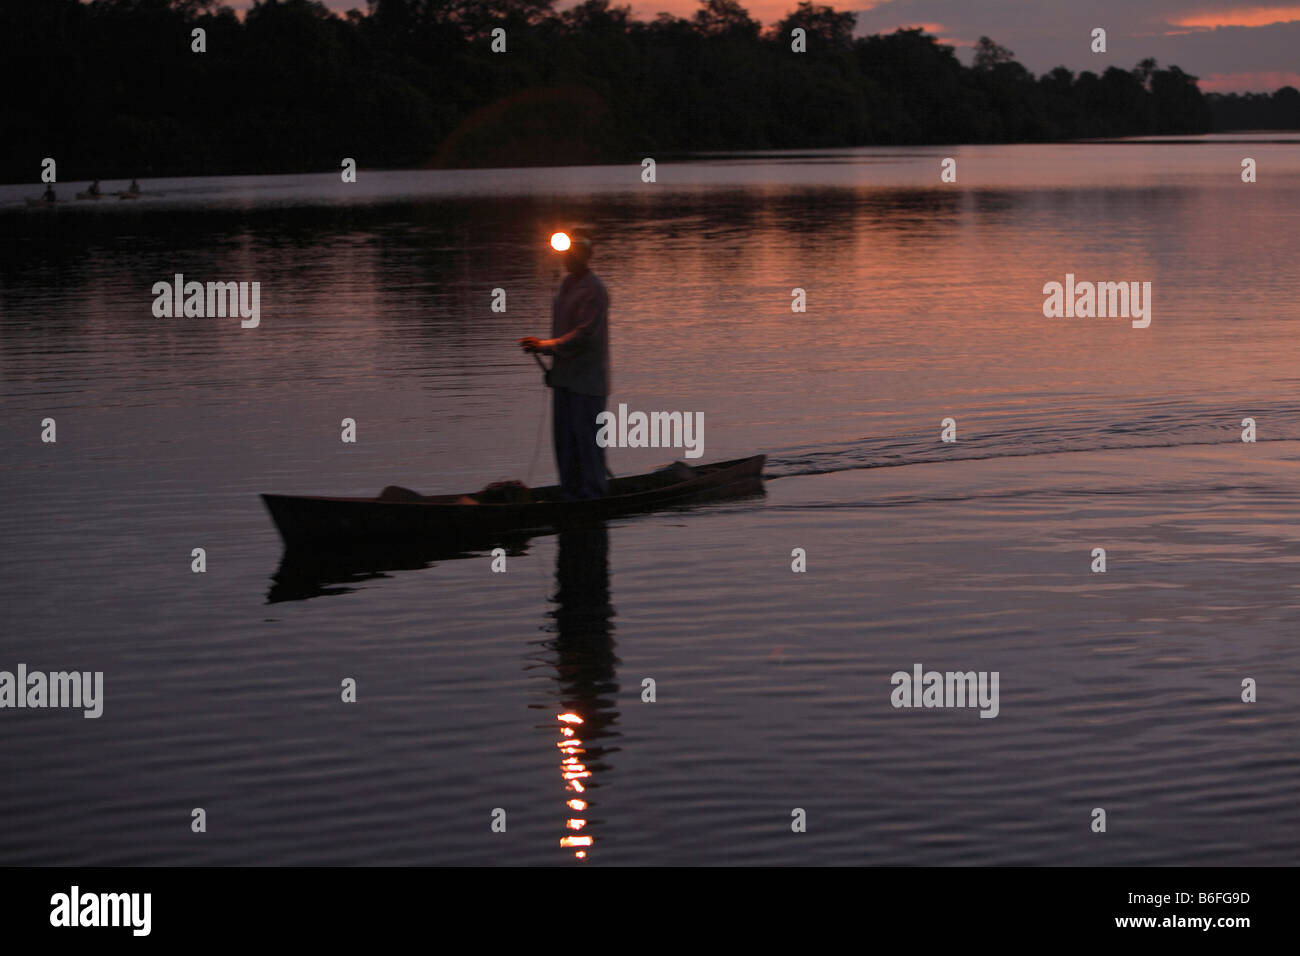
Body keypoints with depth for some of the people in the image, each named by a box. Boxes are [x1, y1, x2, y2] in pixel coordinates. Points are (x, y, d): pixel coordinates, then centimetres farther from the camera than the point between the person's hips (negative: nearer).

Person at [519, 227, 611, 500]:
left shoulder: (594, 290, -14)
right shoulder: (567, 284, 15)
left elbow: (584, 335, -20)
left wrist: (548, 345, -17)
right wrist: (542, 345, 8)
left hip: (587, 379, -9)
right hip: (565, 376, 9)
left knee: (587, 438, -5)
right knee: (564, 437, 11)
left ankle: (594, 495, 1)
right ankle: (571, 494, 18)